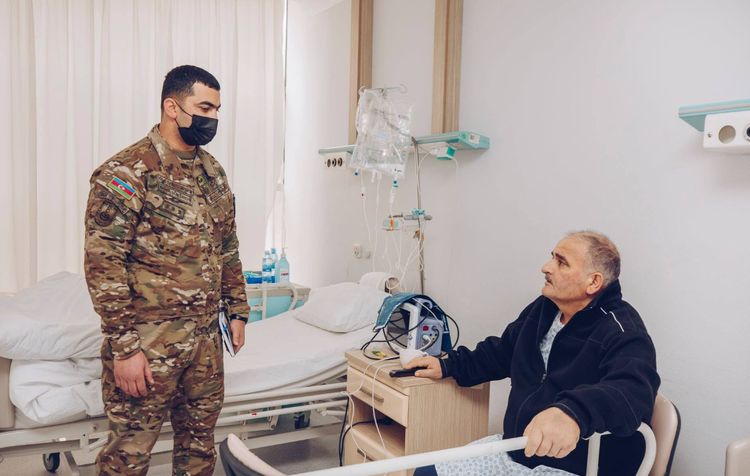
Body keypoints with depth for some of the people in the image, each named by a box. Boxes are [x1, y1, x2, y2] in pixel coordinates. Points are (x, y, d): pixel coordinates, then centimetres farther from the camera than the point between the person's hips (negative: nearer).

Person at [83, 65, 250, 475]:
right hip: (148, 341, -6)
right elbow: (103, 265, -16)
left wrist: (237, 311, 15)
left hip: (206, 338, 7)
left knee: (200, 442, 16)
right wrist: (123, 347, -17)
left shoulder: (212, 172, 10)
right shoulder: (126, 172, -12)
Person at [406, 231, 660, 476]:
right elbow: (502, 351, 22)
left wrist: (574, 412, -57)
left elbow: (633, 391, -39)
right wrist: (448, 365, 14)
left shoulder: (621, 332, -18)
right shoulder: (542, 309, 7)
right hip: (515, 449, 8)